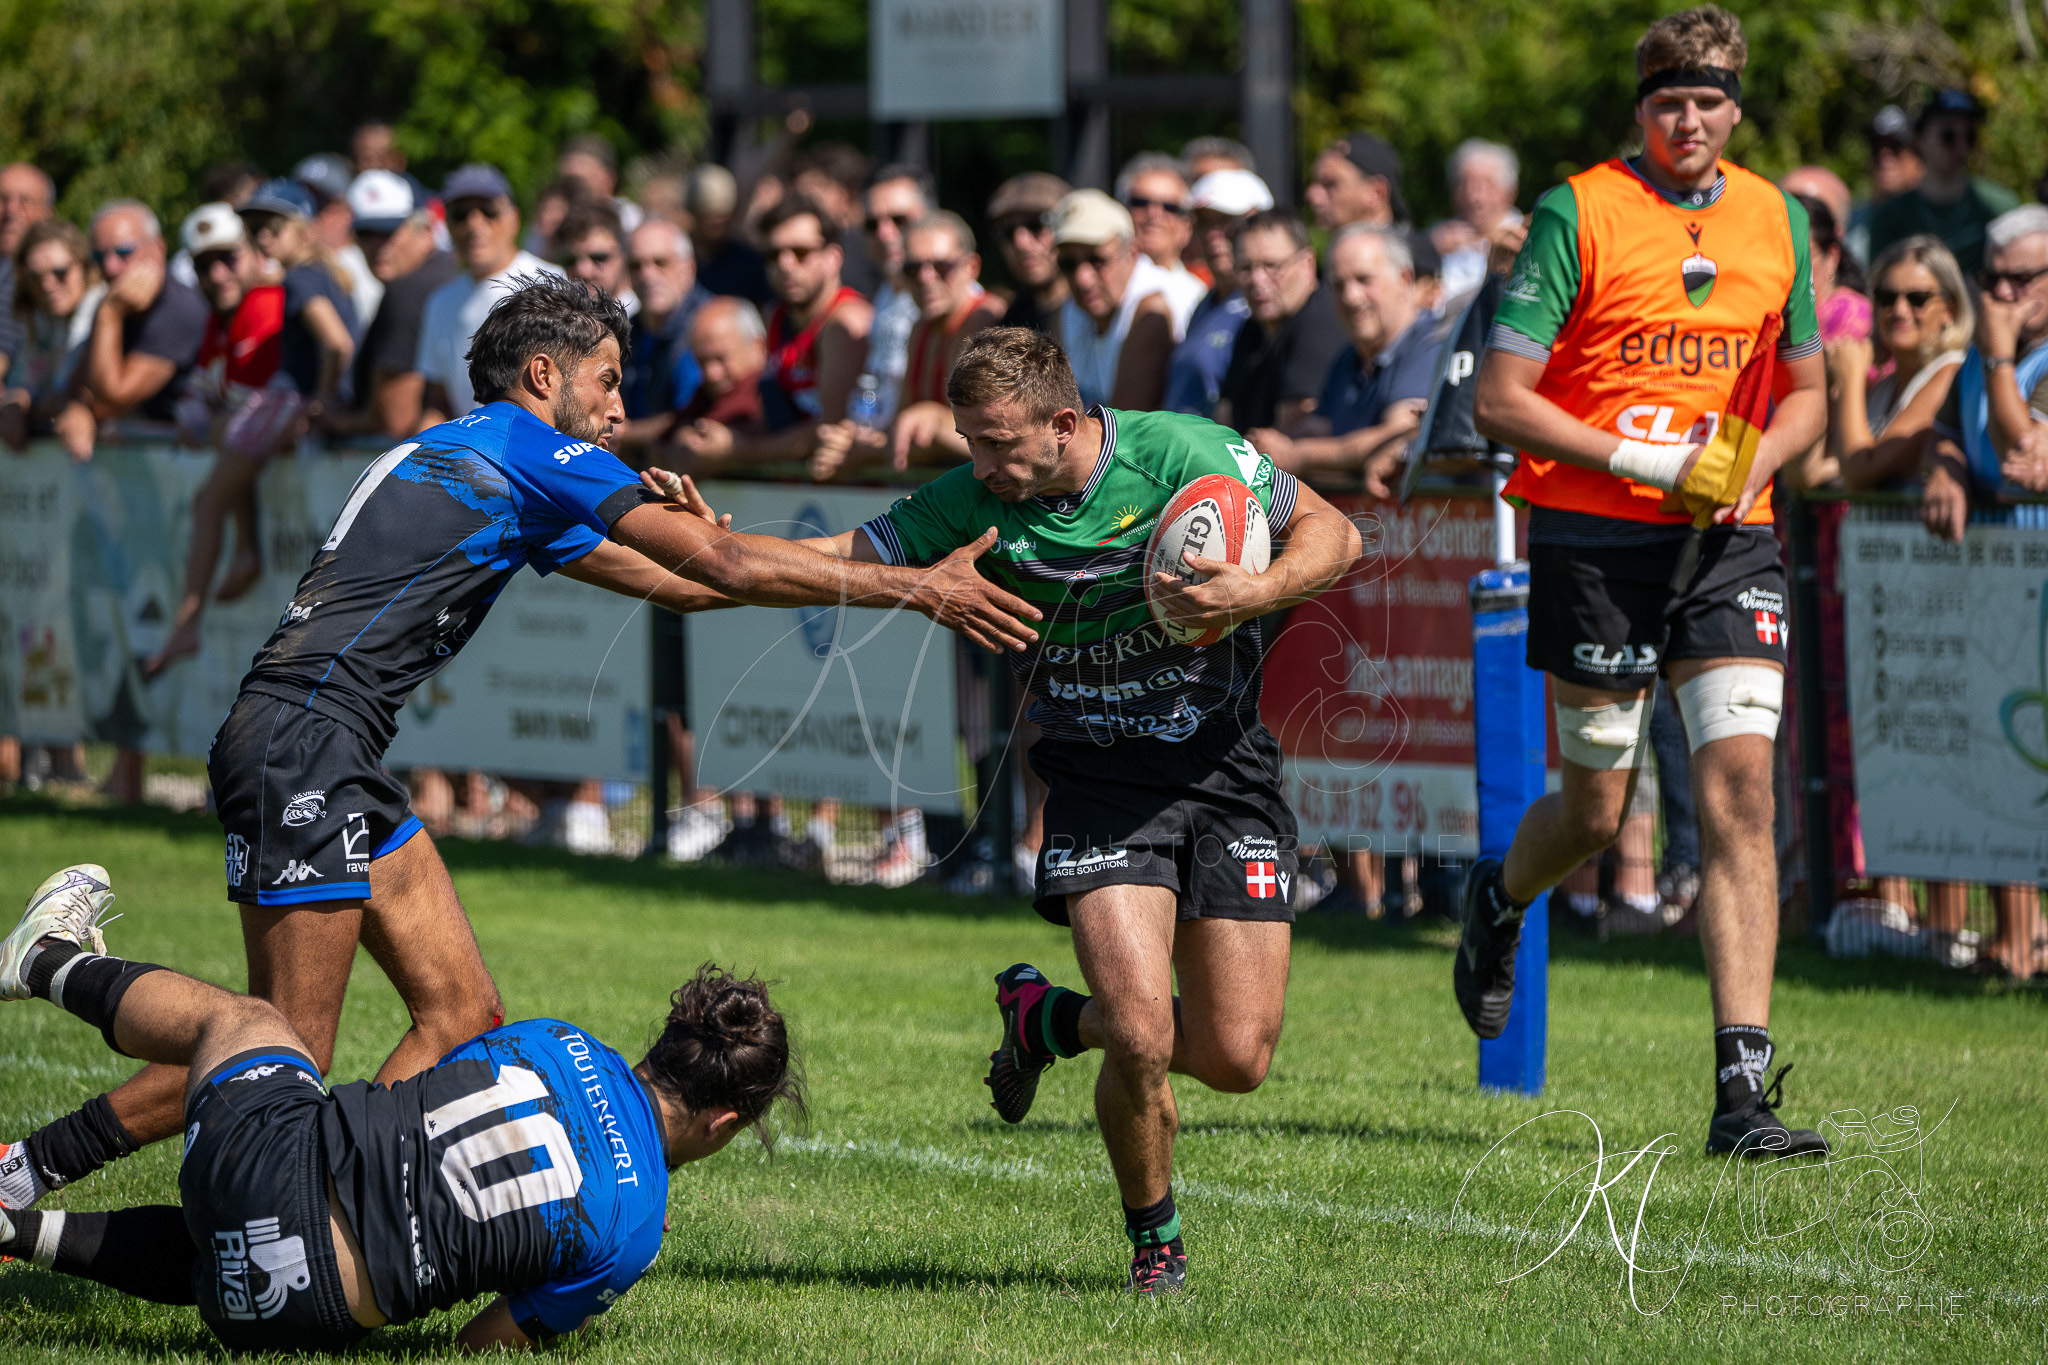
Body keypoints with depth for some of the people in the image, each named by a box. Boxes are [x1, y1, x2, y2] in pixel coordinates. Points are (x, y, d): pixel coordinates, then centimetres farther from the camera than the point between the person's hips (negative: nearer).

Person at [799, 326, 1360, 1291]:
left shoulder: (1178, 454, -14)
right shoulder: (968, 505, -8)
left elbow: (1332, 534, -8)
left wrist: (1259, 592, -27)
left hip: (1224, 768, 0)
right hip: (1099, 784, 0)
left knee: (1234, 1058, -3)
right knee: (1142, 1039, -19)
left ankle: (1047, 1018, 26)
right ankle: (1153, 1239, 8)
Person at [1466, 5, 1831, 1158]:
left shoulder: (1779, 220, 8)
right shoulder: (1578, 213, -6)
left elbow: (1806, 392, 18)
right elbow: (1501, 398, -9)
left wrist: (1756, 459, -4)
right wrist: (1650, 462, -17)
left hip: (1729, 542, 3)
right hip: (1597, 534, -3)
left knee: (1742, 788, -11)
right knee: (1598, 811, 6)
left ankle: (1744, 1090, -14)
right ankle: (1500, 901, 44)